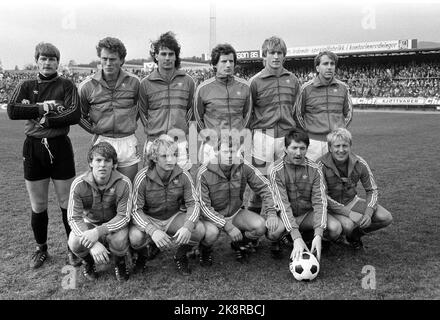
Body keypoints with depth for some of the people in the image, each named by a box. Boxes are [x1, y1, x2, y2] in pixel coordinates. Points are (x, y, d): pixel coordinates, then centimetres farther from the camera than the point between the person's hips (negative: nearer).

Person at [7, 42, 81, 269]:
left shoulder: (66, 86, 2)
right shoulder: (26, 86, 8)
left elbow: (74, 115, -13)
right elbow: (12, 110, -9)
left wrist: (43, 121, -14)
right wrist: (44, 107, -15)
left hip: (60, 147, -2)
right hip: (33, 148, 2)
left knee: (66, 202, 6)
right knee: (38, 205, 11)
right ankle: (41, 249, 29)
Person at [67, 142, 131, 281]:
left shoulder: (123, 183, -24)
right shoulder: (79, 184, -21)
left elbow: (123, 216, -20)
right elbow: (74, 218, -21)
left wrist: (98, 231, -36)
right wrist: (94, 244, -36)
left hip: (114, 224, -1)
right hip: (89, 223, 1)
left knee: (119, 241, -34)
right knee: (75, 243, -30)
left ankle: (119, 263, 5)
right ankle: (88, 262, 9)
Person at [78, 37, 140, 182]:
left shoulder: (133, 82, 0)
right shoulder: (87, 85, -2)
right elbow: (79, 114, 11)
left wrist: (130, 124, 9)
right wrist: (94, 129, 3)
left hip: (128, 143, 1)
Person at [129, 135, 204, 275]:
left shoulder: (183, 175, -14)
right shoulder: (142, 177, -21)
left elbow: (193, 203, -12)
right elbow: (136, 209, -21)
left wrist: (187, 226, -34)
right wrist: (152, 231, -40)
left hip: (174, 217, 2)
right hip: (148, 219, -2)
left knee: (199, 230, -25)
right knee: (135, 237, -34)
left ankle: (180, 257, 8)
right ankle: (144, 256, 7)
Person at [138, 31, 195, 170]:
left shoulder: (187, 81, 6)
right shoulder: (145, 83, 4)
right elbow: (142, 111, 12)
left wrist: (182, 128, 6)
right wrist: (150, 130, 4)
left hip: (180, 141, 1)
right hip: (154, 141, 0)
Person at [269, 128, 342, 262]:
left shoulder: (315, 170, -8)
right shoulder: (276, 170, -16)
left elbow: (320, 202, -15)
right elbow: (283, 205, -23)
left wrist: (318, 235, -30)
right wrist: (296, 238, -35)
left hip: (307, 214, 3)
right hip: (284, 216, -3)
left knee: (335, 228, -23)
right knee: (274, 230, -36)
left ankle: (308, 236, 9)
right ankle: (275, 243, 2)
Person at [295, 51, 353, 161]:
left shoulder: (342, 88, 7)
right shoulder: (306, 88, -2)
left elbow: (348, 113, 19)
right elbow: (298, 114, 6)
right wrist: (308, 132, 5)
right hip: (314, 142, -3)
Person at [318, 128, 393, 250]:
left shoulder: (360, 163, -9)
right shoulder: (322, 165, -21)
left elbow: (372, 190, -1)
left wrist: (368, 213, -19)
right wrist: (348, 213, -28)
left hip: (352, 201, 5)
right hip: (331, 206, -5)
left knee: (386, 218, -12)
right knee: (347, 225, -35)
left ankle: (355, 234, 13)